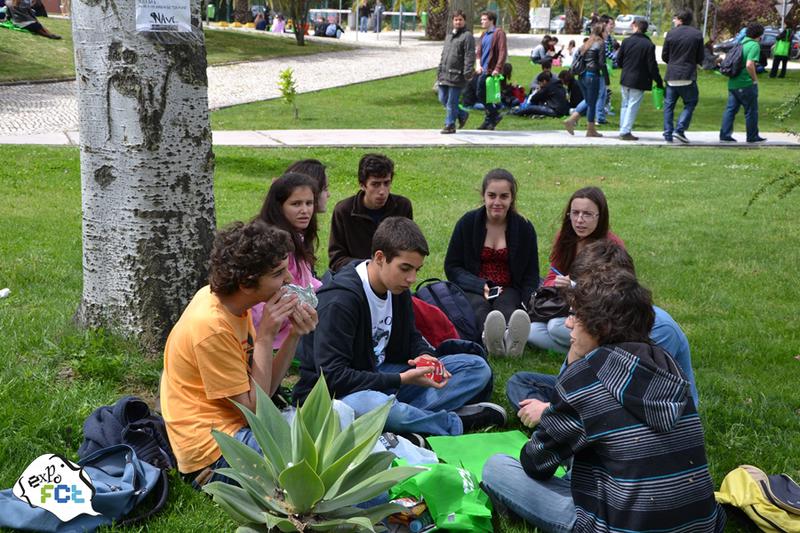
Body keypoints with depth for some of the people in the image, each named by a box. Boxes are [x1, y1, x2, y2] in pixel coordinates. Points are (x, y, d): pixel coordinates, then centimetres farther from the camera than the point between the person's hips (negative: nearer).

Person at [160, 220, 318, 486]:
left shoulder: (228, 301, 3)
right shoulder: (212, 327, -22)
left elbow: (264, 388, 4)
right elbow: (254, 407, -16)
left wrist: (294, 335, -9)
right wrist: (266, 335, -17)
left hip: (234, 425, 9)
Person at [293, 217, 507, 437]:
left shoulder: (397, 288, 2)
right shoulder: (339, 301, -22)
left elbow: (410, 337, 17)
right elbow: (332, 376, -26)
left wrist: (425, 356, -8)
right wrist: (401, 380, -27)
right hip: (337, 392, -8)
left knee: (477, 367, 0)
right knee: (369, 403, -45)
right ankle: (456, 424, -20)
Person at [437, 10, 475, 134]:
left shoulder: (467, 36, -5)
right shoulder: (449, 36, 21)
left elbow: (470, 56, -13)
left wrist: (468, 72, -21)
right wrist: (439, 71, 23)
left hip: (457, 75, -8)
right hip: (445, 74, 8)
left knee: (452, 102, -4)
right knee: (443, 99, 9)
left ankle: (450, 126, 5)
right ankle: (462, 115, 26)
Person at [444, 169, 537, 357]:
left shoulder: (524, 227, 7)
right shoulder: (467, 223, 4)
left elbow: (531, 275, 12)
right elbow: (451, 267, 5)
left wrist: (527, 306, -9)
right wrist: (480, 286, -14)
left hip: (509, 289, 1)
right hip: (472, 290, -1)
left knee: (507, 306, -35)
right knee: (479, 307, -36)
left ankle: (512, 339, -70)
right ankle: (492, 339, -71)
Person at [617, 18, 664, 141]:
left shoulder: (626, 41, -2)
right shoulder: (649, 45, -11)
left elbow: (619, 59, 5)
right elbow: (652, 66, -11)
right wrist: (659, 81, -2)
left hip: (625, 79, 4)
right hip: (639, 81, -4)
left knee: (625, 104, 16)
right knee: (633, 105, 1)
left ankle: (623, 129, 20)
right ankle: (625, 132, -1)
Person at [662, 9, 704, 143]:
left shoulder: (671, 33, -1)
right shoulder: (697, 34, 0)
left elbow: (664, 56, 4)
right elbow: (700, 57, 3)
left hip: (671, 76, 1)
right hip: (688, 76, -1)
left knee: (669, 105, 9)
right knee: (690, 103, 10)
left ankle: (668, 134, 7)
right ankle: (679, 129, -5)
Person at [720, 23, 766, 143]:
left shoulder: (742, 43, 13)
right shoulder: (754, 45, -12)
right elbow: (749, 65, -23)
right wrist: (755, 79, -11)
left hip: (733, 83, 7)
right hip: (746, 84, -7)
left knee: (731, 109, 9)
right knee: (751, 111, 5)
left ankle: (725, 134, 5)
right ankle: (752, 136, 13)